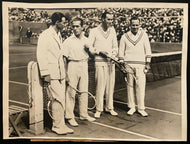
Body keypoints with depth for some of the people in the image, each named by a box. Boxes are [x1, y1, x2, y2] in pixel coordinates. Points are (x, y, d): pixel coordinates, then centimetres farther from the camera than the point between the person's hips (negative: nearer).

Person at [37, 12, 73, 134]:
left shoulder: (59, 35, 17)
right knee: (59, 98, -10)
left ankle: (59, 124, 17)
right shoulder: (45, 35, -9)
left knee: (61, 98, 8)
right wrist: (45, 74, -16)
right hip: (51, 72, -8)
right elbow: (41, 55, -12)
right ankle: (58, 125, 1)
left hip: (60, 72, 8)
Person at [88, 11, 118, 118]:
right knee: (100, 85, -6)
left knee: (111, 85, 8)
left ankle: (109, 107, 20)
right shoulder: (94, 31, -2)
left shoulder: (112, 30, 13)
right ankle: (99, 109, 5)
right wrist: (100, 51, -13)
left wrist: (114, 53, 1)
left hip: (111, 61, 5)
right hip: (100, 62, -5)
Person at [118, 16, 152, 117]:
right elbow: (121, 51, 9)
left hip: (140, 65, 0)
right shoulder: (125, 36, 5)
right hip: (128, 64, 0)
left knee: (141, 86, -2)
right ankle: (131, 107, 15)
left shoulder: (144, 35, 6)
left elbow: (148, 49, 8)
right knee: (130, 86, 4)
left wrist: (148, 63, 2)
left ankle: (141, 108, 7)